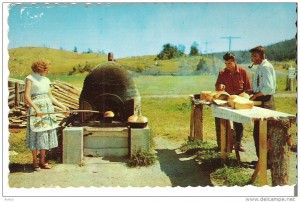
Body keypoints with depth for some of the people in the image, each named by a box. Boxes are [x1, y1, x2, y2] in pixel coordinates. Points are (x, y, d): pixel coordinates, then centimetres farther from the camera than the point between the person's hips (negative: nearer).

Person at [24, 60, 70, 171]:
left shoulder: (46, 80, 15)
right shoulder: (30, 78, -3)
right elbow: (26, 96, -12)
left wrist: (62, 106, 15)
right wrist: (36, 108, -23)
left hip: (48, 109, 6)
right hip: (36, 109, -6)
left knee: (46, 134, 7)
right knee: (36, 134, -1)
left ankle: (42, 160, 17)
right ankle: (35, 162, 10)